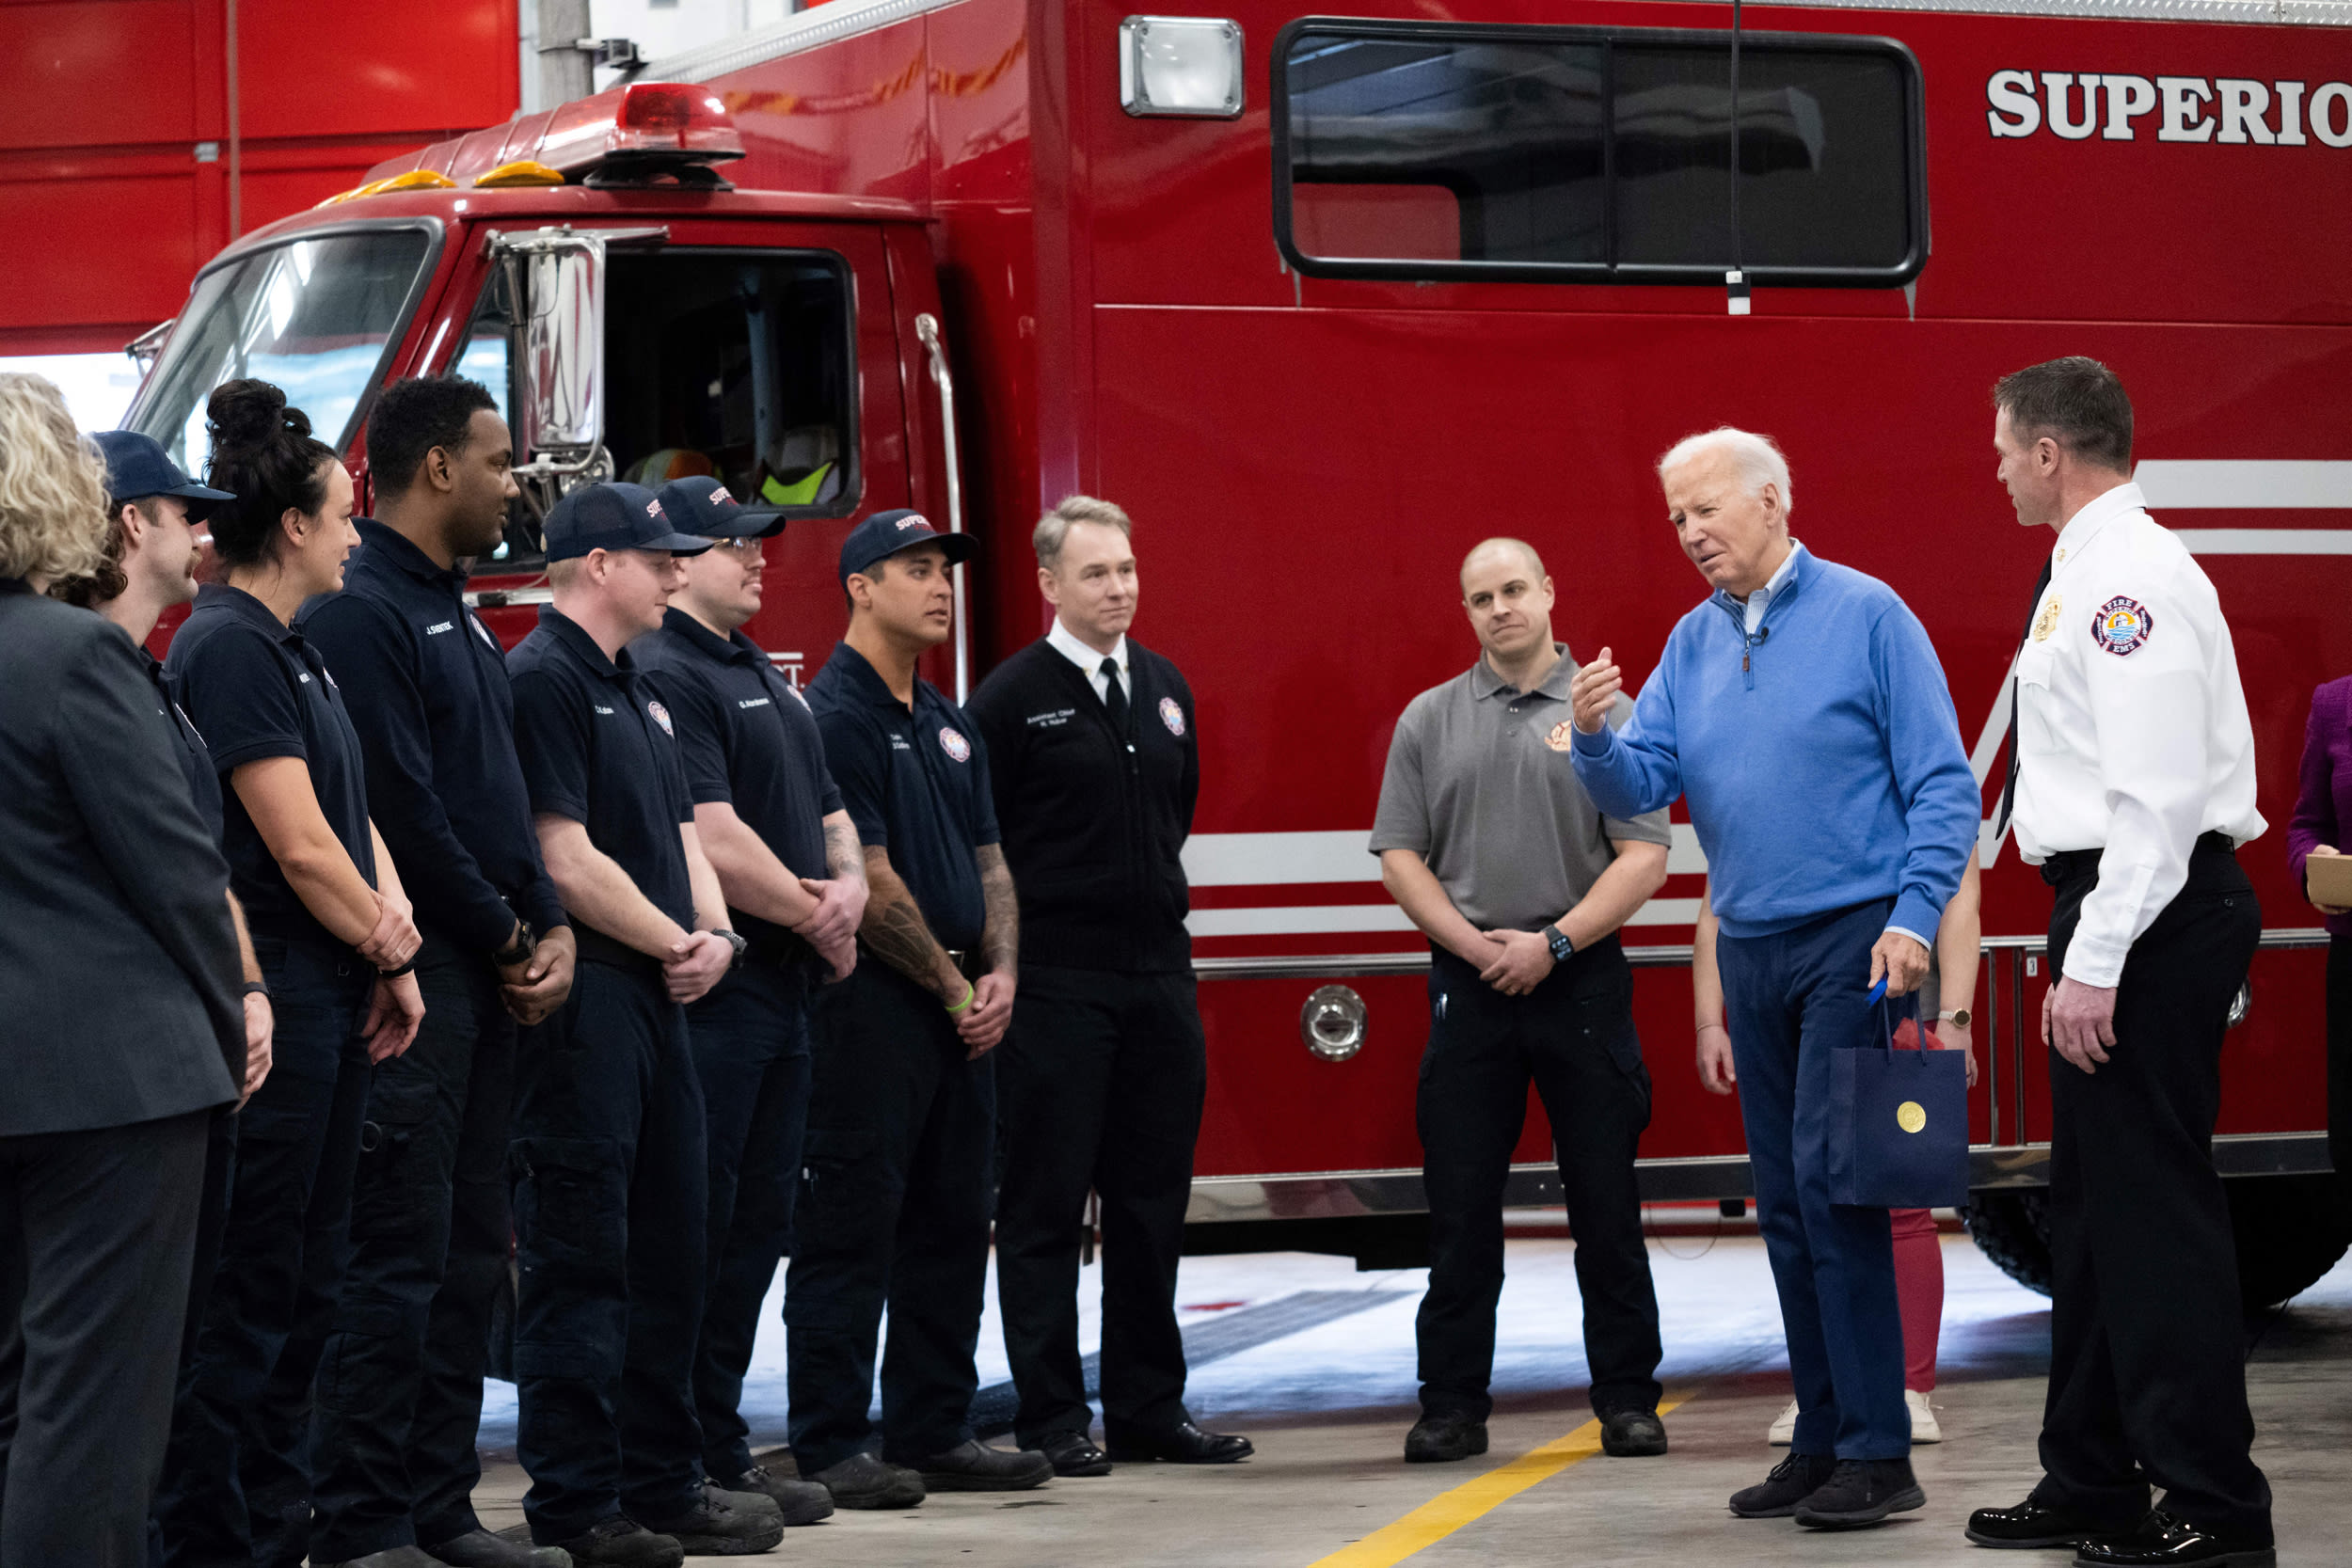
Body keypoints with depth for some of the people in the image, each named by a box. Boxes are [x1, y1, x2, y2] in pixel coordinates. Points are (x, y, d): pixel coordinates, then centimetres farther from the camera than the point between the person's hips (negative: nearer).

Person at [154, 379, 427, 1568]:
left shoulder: (294, 651, 16)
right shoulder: (228, 648, -14)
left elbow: (354, 816, 15)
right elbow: (300, 845, -17)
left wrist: (391, 935, 1)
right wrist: (382, 940, -3)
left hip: (331, 998, 10)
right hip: (272, 1007, -10)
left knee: (306, 1285, 13)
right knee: (250, 1291, -6)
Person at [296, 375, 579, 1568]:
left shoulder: (454, 616, 19)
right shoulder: (360, 611, -12)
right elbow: (400, 811, -17)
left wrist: (552, 928, 6)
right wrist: (507, 935, -9)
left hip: (485, 980, 10)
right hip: (411, 976, -10)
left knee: (469, 1254, 11)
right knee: (397, 1258, -8)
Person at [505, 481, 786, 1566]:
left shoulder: (636, 691, 19)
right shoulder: (542, 681, -12)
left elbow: (681, 834, 20)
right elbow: (567, 859, -17)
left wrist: (714, 932, 1)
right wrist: (678, 946, -9)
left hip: (654, 999, 10)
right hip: (581, 999, -10)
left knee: (668, 1250, 13)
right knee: (579, 1261, -6)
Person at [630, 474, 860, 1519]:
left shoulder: (764, 679, 19)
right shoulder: (666, 677, -12)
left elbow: (830, 815, 22)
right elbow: (714, 843, -20)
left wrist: (849, 886, 0)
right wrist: (816, 919, -9)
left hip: (781, 990, 10)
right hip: (709, 992, -10)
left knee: (758, 1222, 12)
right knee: (694, 1226, -6)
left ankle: (722, 1449, 18)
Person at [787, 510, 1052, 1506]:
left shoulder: (948, 724, 18)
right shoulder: (834, 716, -11)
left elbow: (987, 860, 17)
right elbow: (867, 880, -16)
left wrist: (1000, 973, 0)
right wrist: (953, 987, -10)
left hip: (957, 1010, 9)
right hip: (869, 1004, -9)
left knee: (951, 1227, 10)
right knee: (850, 1230, -6)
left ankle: (933, 1433, 17)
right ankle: (829, 1449, -4)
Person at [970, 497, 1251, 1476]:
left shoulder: (1164, 690, 13)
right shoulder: (1013, 697, -6)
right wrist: (1006, 961, -6)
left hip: (1158, 976, 6)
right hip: (1054, 983, -6)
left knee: (1153, 1203, 9)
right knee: (1045, 1208, -1)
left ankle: (1149, 1410, 16)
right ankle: (1052, 1421, 3)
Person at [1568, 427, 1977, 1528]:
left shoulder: (1865, 615, -5)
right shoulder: (1693, 644, 12)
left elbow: (1944, 786, -7)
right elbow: (1642, 788, 6)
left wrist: (1913, 919, -16)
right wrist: (1596, 737, -15)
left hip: (1853, 941, -7)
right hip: (1751, 947, 7)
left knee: (1830, 1179, -14)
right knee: (1784, 1201, 8)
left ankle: (1878, 1455, -12)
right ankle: (1823, 1440, 15)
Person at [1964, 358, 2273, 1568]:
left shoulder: (2128, 577, -16)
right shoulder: (2087, 572, 16)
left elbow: (2158, 789, -23)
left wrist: (2096, 964, -23)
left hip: (2154, 913, -11)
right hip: (2116, 915, 11)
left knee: (2153, 1202, -9)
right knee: (2094, 1200, 16)